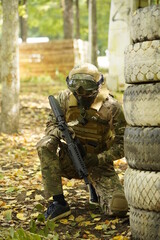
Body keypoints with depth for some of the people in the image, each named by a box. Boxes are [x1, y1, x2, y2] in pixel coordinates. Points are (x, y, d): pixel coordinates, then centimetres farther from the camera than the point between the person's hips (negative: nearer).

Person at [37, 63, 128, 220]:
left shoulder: (111, 107, -17)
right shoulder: (65, 99, -8)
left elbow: (122, 144, -13)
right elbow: (50, 125, -1)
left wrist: (99, 159, -25)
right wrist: (60, 132, -25)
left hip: (98, 162, -2)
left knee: (119, 208, -22)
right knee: (45, 145, -29)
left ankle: (96, 190, 17)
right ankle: (59, 203, -22)